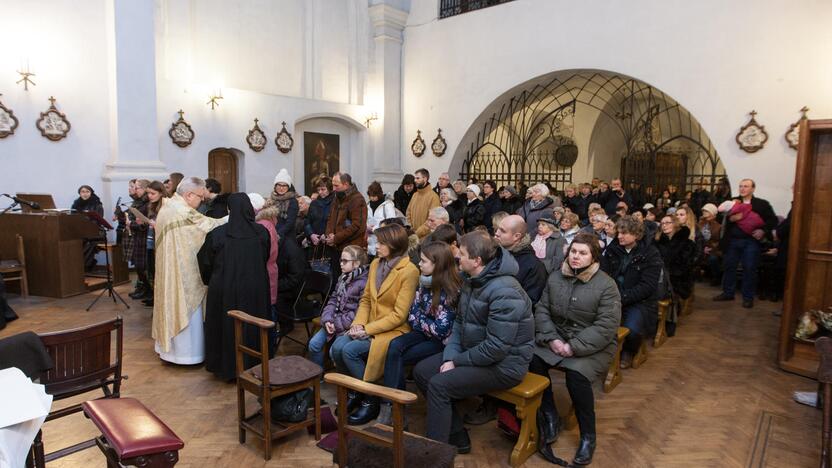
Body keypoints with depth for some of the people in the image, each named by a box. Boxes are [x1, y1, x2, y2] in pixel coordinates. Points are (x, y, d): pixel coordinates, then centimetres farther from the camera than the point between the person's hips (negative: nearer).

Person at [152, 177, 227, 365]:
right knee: (186, 309, 0)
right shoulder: (183, 212, -22)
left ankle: (168, 346, 29)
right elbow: (210, 225, -20)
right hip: (182, 270, -10)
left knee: (172, 303, 18)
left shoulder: (167, 206, 9)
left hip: (169, 268, 10)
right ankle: (186, 351, 9)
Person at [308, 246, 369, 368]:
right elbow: (333, 299, 12)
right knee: (314, 344, -2)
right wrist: (327, 319, -6)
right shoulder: (343, 278, 12)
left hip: (349, 326, -8)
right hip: (334, 322, 8)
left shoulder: (364, 282, -16)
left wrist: (338, 324, -16)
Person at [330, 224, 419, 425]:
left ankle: (371, 401, -3)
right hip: (370, 327, 7)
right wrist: (358, 323, -6)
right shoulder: (375, 264, 8)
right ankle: (358, 392, 8)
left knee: (350, 350, -24)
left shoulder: (409, 271, -15)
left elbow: (399, 315, -17)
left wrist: (367, 330, -18)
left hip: (394, 331, -7)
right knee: (337, 347, -16)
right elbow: (366, 299, 12)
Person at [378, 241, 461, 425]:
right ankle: (390, 405, -23)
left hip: (441, 341, -6)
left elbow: (441, 329, -22)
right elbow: (413, 311, 9)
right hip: (424, 333, 6)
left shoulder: (450, 291, -20)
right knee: (395, 346, -23)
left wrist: (419, 320, -8)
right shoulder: (425, 283, 3)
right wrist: (418, 321, -10)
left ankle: (392, 406, -4)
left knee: (396, 357, -19)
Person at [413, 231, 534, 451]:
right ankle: (457, 436, 13)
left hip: (504, 364, -9)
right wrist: (450, 356, -7)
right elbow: (460, 322, 7)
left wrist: (457, 362, -16)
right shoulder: (471, 280, 3)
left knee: (439, 385, -21)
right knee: (421, 370, 2)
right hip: (473, 352, 10)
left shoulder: (504, 292, -27)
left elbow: (496, 347, -28)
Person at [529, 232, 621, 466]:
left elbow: (606, 326, -17)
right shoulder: (555, 277, 3)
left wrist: (574, 347, -23)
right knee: (532, 359, -22)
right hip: (557, 338, 4)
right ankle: (550, 417, -2)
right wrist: (551, 338, -15)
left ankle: (588, 436, -8)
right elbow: (542, 310, 2)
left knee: (576, 374, -31)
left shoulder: (606, 285, -11)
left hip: (593, 345, -4)